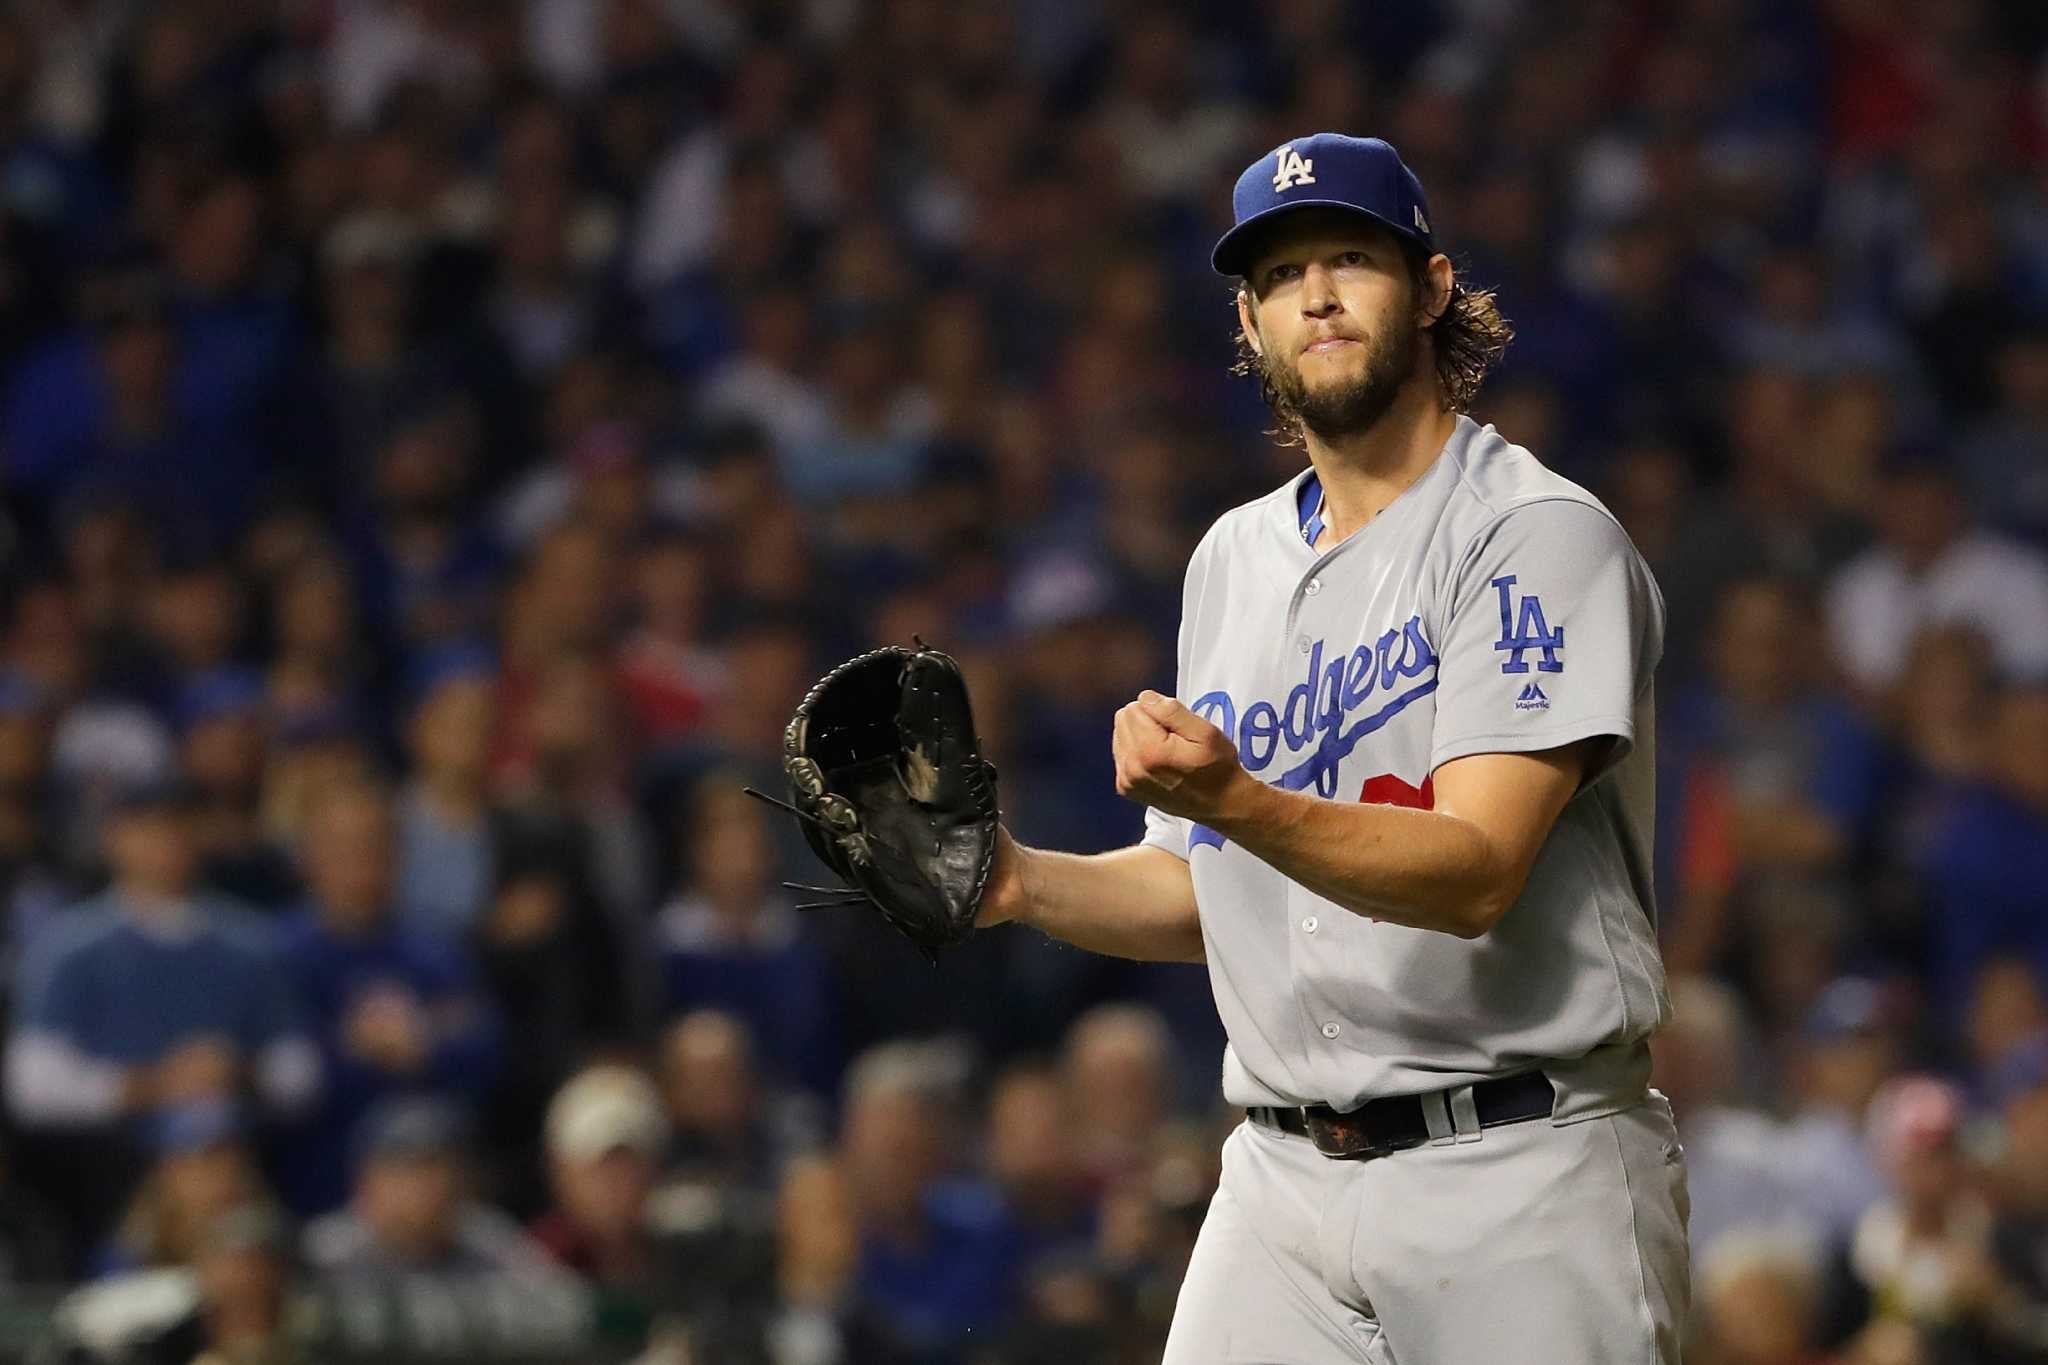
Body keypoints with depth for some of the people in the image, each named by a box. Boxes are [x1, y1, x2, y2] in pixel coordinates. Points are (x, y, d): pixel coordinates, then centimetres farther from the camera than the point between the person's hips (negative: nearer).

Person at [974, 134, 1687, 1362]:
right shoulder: (1234, 559, 17)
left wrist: (1236, 801, -33)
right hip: (1285, 1180, 5)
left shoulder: (1543, 535, -7)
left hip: (1518, 1171, -5)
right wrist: (1024, 883, 4)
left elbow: (1477, 872, -19)